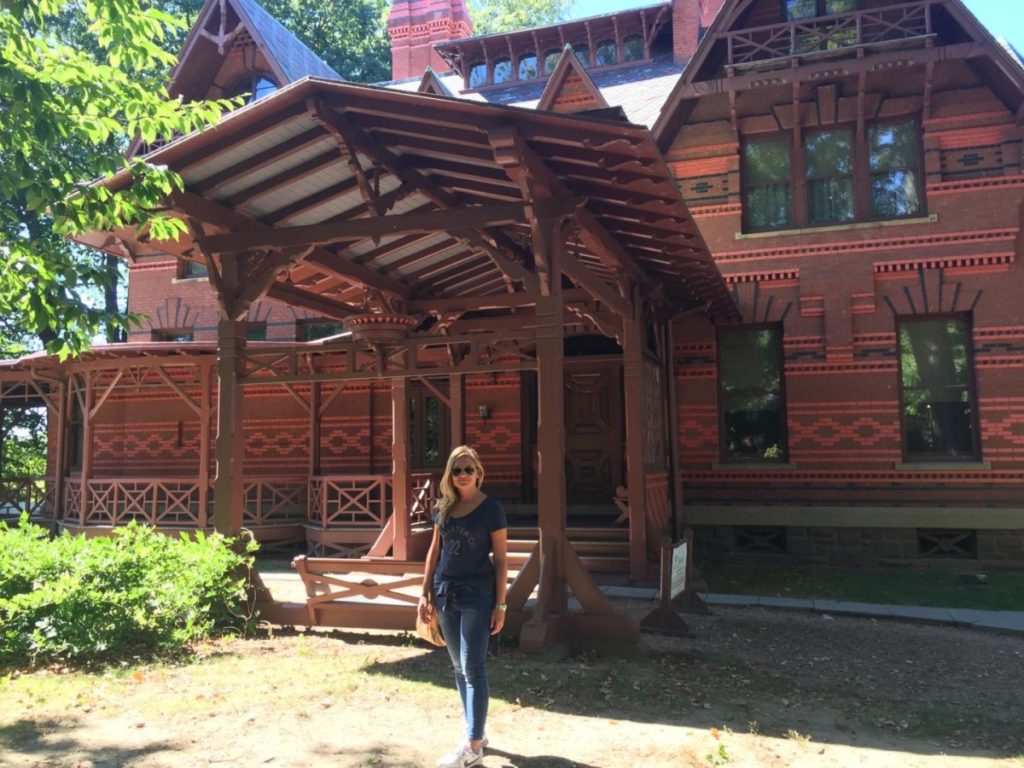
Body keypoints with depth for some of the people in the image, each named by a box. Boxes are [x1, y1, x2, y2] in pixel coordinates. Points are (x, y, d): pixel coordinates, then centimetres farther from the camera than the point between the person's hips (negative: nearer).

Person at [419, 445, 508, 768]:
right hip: (446, 593, 6)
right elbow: (434, 551, 13)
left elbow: (501, 558, -7)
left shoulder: (491, 508, -8)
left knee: (473, 669, -5)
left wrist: (500, 604, -10)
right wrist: (426, 592, 10)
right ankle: (476, 732, 26)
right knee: (459, 667, 13)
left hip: (477, 595, -6)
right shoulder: (443, 508, 6)